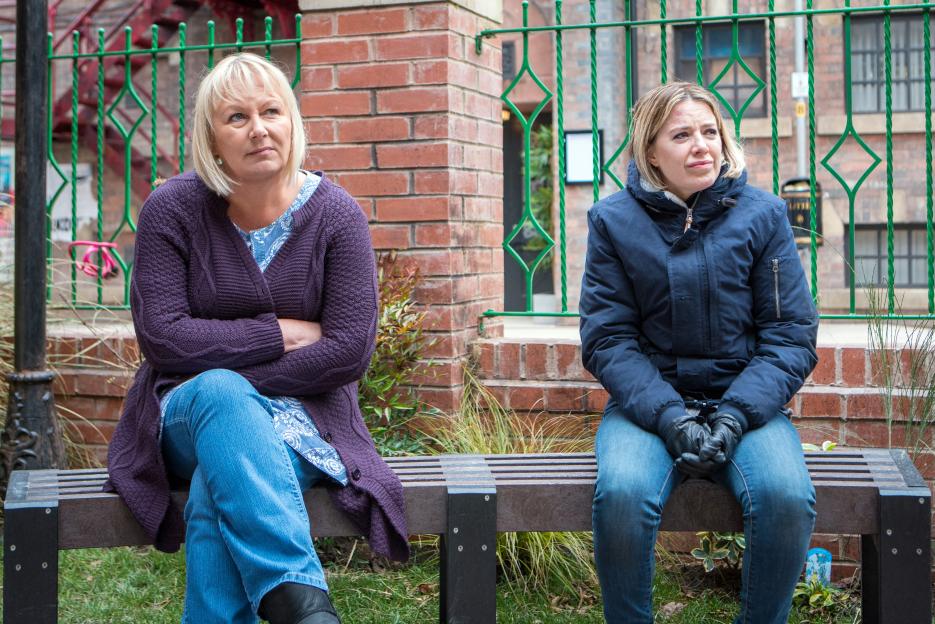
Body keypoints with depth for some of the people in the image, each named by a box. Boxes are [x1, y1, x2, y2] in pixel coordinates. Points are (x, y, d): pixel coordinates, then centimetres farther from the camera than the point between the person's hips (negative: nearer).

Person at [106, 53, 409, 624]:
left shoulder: (335, 215, -3)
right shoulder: (172, 209, -2)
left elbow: (350, 350, -10)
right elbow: (162, 335, -11)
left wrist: (229, 381, -15)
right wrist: (280, 334, -13)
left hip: (301, 412, 0)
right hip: (189, 418, 0)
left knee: (220, 494, -35)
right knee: (219, 394, -38)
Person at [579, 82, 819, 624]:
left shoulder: (762, 215, 3)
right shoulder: (615, 221, 2)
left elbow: (792, 335, 1)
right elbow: (607, 339, -2)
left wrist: (734, 417, -13)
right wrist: (670, 417, -16)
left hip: (747, 402, 1)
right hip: (647, 402, 0)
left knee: (787, 496, -29)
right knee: (623, 492, -32)